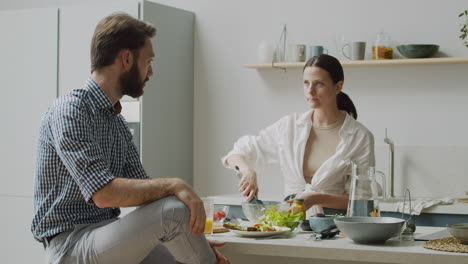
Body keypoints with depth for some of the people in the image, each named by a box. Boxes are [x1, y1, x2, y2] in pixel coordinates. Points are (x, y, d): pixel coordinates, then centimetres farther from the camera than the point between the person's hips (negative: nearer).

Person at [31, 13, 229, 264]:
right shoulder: (70, 111, -14)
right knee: (173, 210, -24)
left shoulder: (117, 121, 13)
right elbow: (104, 193, -25)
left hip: (108, 238, 8)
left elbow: (143, 191, 13)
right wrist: (173, 185, -21)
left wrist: (193, 240, 2)